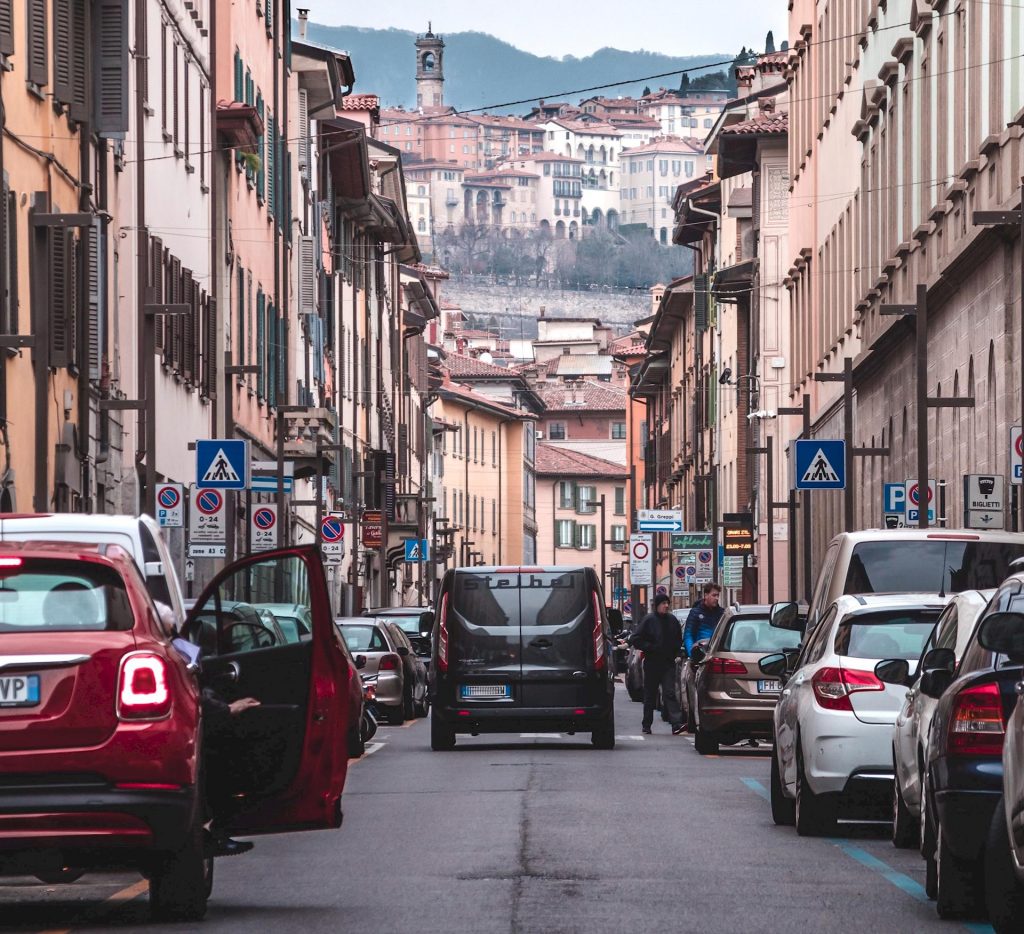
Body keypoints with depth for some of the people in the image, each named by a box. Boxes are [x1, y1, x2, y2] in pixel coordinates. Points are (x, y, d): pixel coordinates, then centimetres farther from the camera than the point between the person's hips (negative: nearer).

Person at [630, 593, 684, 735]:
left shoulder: (672, 620, 6)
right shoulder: (649, 620, -5)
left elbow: (679, 639, 22)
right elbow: (635, 639, -5)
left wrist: (676, 652, 7)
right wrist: (649, 648, -12)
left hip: (668, 663, 1)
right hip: (652, 664, -1)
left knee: (670, 693, -10)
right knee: (650, 695, 8)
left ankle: (676, 724, -20)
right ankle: (646, 725, 20)